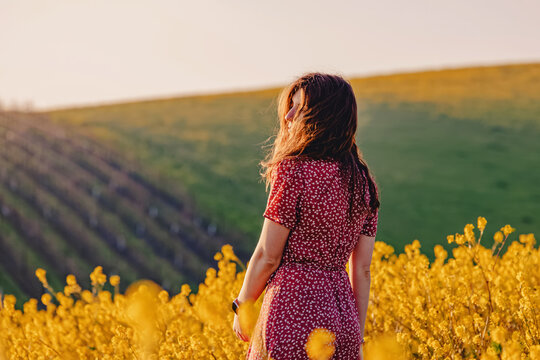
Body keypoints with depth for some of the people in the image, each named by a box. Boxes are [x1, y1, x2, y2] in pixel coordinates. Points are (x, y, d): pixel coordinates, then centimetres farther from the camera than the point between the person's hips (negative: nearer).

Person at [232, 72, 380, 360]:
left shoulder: (294, 171, -13)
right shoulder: (363, 183, 8)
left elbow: (267, 256, -10)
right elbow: (362, 270, 10)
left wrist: (241, 309, 6)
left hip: (294, 312, -7)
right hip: (342, 314, 7)